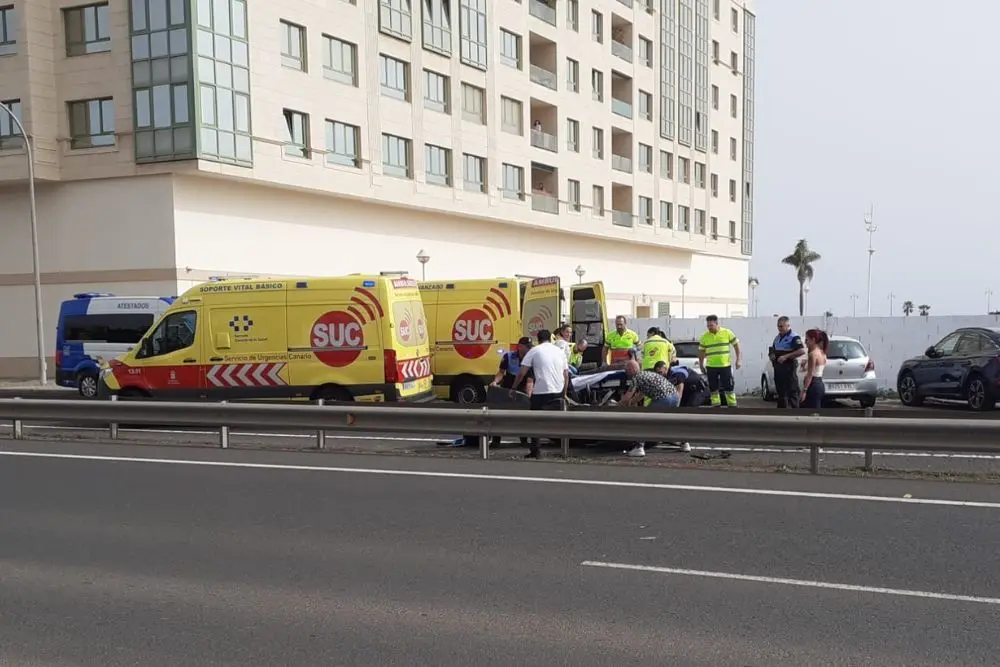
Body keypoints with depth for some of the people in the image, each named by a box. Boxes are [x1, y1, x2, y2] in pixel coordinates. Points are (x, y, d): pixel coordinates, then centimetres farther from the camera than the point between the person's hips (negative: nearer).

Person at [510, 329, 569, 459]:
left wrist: (513, 388, 8)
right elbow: (566, 376, 14)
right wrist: (564, 394, 23)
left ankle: (535, 451, 8)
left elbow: (522, 373, -3)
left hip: (541, 393, -3)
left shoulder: (534, 351, 2)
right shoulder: (560, 352, 13)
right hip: (558, 394, 4)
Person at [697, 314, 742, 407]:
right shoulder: (704, 337, 3)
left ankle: (732, 406, 9)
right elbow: (701, 352, 11)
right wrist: (701, 365, 9)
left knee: (729, 387, 1)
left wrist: (738, 359, -1)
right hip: (711, 366, 2)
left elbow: (736, 345, 5)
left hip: (725, 365, -2)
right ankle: (716, 405, 14)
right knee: (713, 388, 5)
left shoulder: (727, 333, -2)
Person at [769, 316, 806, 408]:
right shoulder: (777, 337, 17)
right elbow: (773, 350, 29)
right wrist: (771, 355, 5)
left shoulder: (794, 337, -10)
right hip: (778, 368, 9)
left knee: (792, 393, -8)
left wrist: (786, 356, -23)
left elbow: (802, 351, -21)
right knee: (780, 392, 13)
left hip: (789, 369, -9)